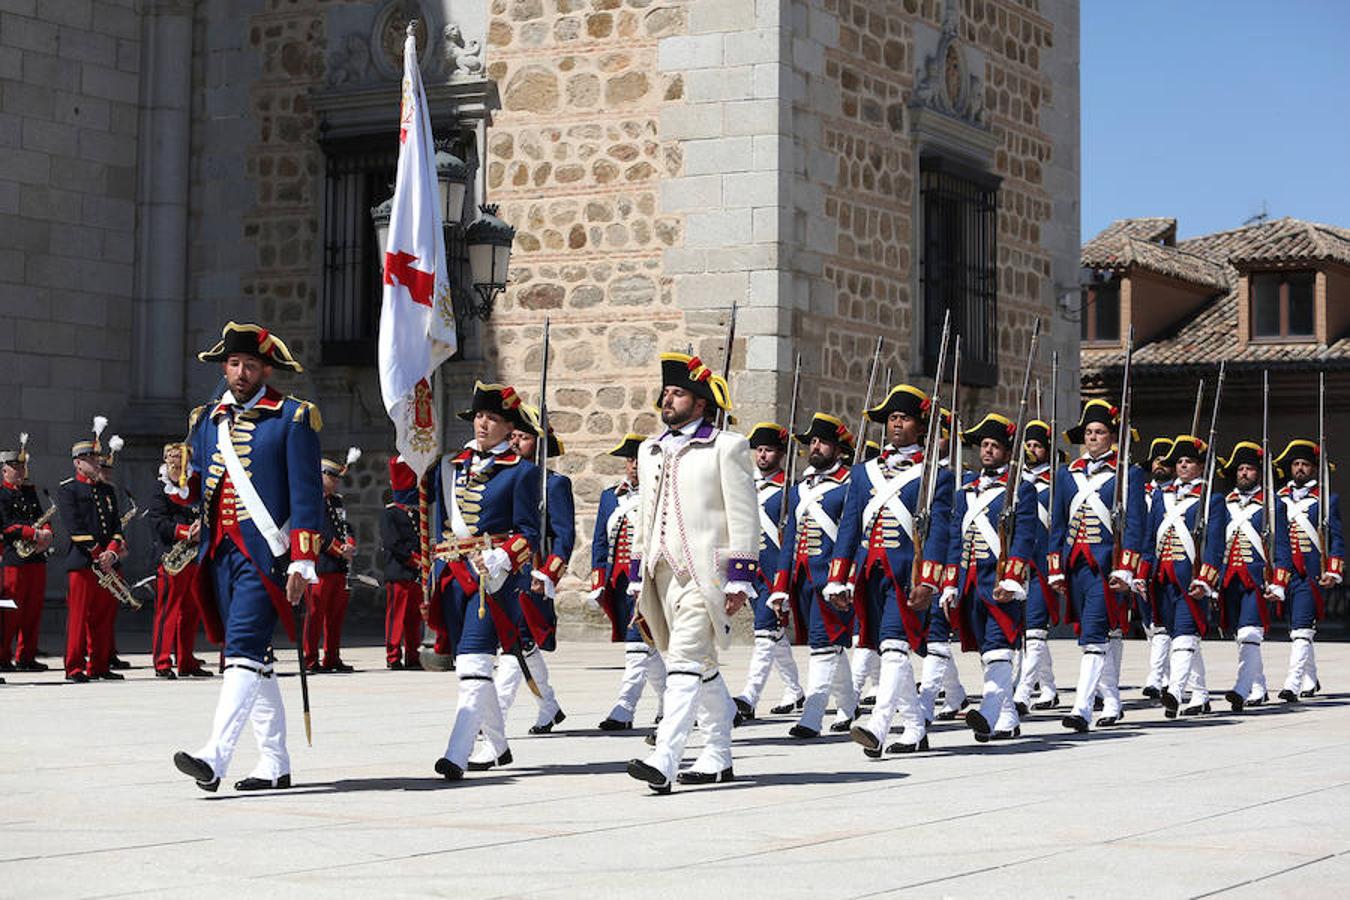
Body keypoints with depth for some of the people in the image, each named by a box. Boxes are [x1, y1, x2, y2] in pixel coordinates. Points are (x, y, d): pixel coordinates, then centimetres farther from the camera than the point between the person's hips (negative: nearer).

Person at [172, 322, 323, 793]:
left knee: (243, 651, -16)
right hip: (220, 554, 7)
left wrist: (302, 561, -12)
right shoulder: (206, 420, 16)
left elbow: (307, 494, -7)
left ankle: (214, 758, -26)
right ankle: (275, 764, 16)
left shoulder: (293, 418, -2)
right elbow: (196, 485, 23)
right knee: (256, 659, 10)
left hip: (264, 554, -7)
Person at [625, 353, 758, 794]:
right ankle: (718, 757, 23)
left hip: (705, 572, -7)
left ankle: (663, 760, -22)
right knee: (702, 666, 14)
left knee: (685, 661, -15)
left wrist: (739, 581, -10)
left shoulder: (726, 447, -2)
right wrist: (638, 581, 18)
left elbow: (744, 517, -5)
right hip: (664, 574, 7)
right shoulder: (651, 451, 18)